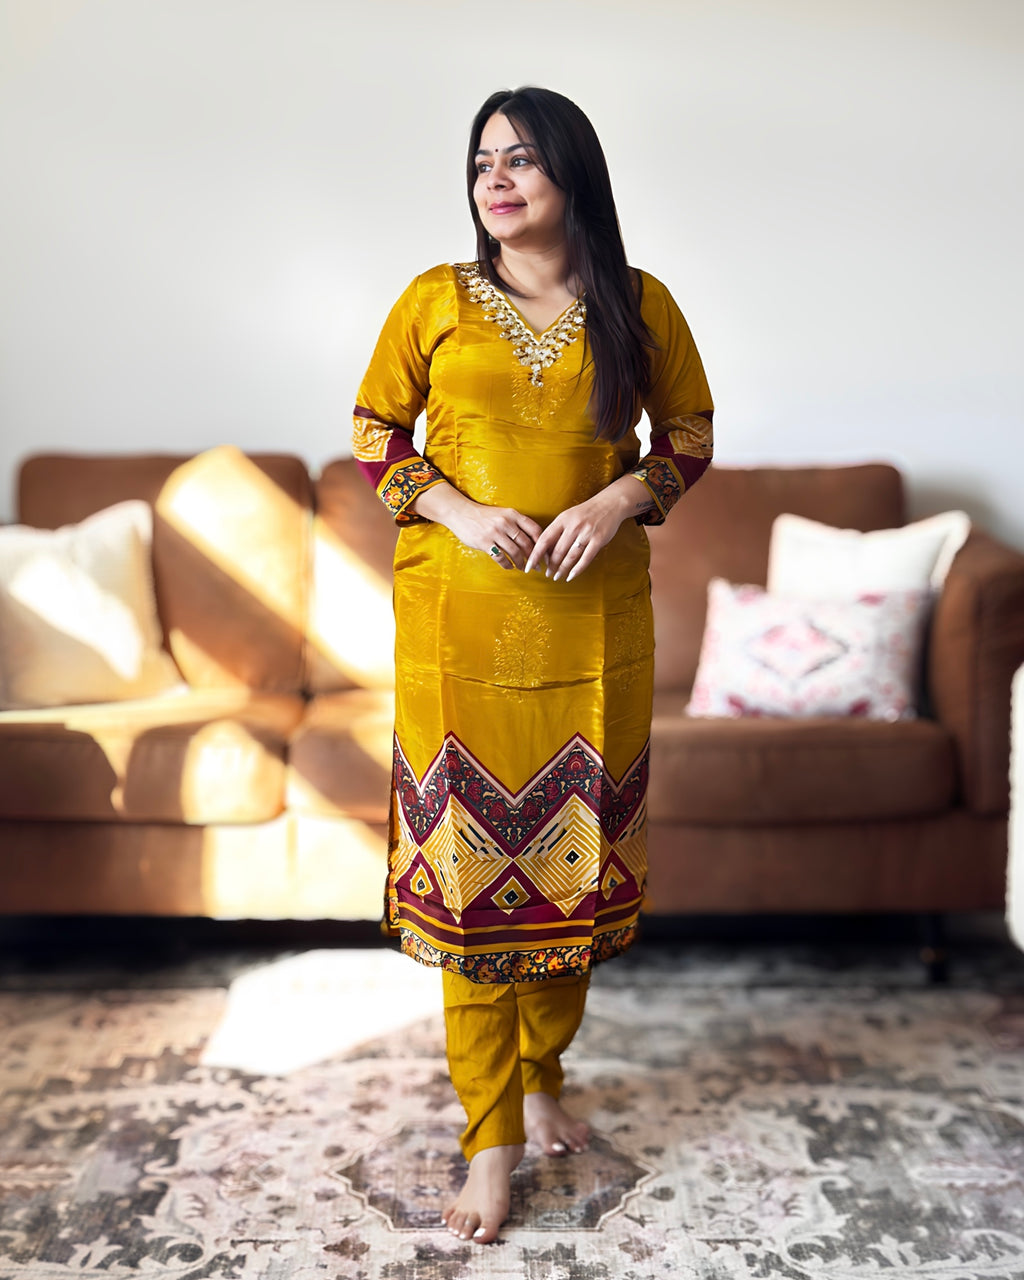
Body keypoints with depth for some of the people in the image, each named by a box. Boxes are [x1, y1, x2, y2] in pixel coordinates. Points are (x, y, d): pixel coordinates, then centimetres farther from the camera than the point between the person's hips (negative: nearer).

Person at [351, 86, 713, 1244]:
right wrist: (459, 510, -9)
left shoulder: (638, 306, 5)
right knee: (468, 854, -1)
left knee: (576, 848, 8)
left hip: (593, 618, 1)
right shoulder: (435, 301, 4)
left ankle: (543, 1073, 33)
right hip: (459, 617, -1)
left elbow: (690, 433, 12)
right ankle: (492, 1136, 12)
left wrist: (621, 500, -8)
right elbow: (373, 431, 8)